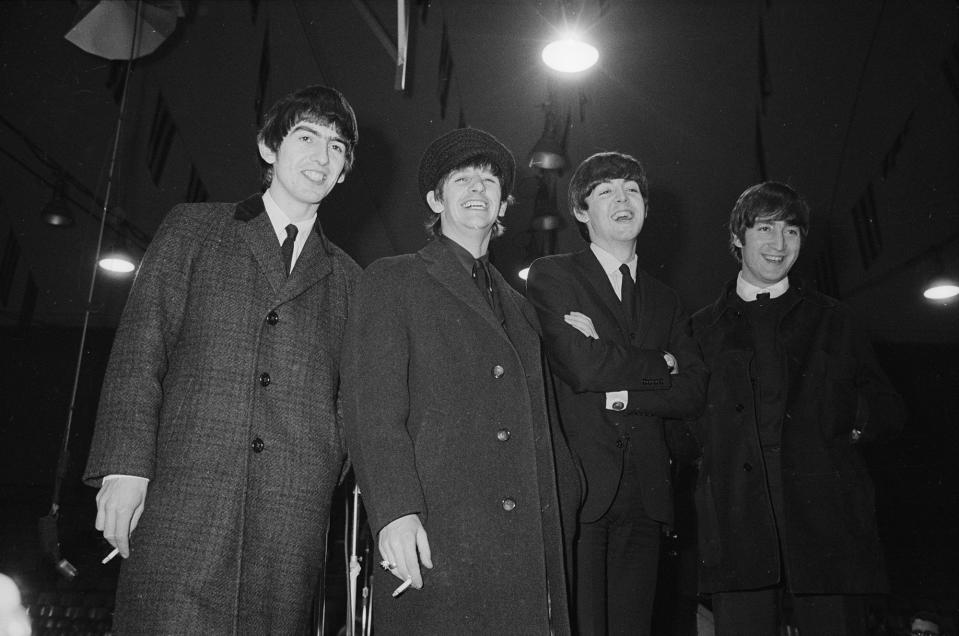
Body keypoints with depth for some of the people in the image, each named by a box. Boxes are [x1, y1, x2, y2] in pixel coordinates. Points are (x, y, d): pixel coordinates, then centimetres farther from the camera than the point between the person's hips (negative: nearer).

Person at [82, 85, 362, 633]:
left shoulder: (346, 278, 18)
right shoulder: (194, 229, 13)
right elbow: (140, 348, 5)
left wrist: (326, 475, 2)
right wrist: (124, 466, -6)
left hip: (295, 515, 2)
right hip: (179, 498, -1)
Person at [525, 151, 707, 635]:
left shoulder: (665, 301, 20)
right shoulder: (551, 276, 4)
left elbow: (692, 395, 7)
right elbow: (581, 367, -12)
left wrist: (619, 390, -8)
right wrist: (660, 364, 1)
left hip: (644, 495, 5)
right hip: (577, 487, -4)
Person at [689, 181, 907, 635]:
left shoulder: (832, 321, 15)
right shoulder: (703, 329, 14)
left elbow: (889, 411, 14)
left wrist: (846, 414, -4)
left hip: (827, 528, 1)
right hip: (736, 529, 0)